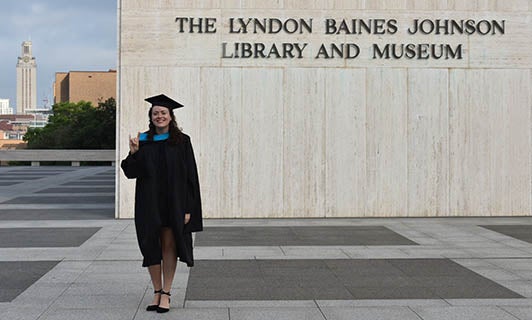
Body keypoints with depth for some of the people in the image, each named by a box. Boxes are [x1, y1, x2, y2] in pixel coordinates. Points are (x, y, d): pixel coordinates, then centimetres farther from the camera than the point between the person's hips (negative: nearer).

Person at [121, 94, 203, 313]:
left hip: (173, 202, -2)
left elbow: (190, 175, -4)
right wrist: (133, 153, -16)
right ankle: (157, 291, 19)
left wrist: (188, 207, -9)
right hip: (149, 202, 3)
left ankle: (166, 293, 8)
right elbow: (131, 172, 3)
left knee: (169, 246, 0)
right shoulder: (143, 141, 5)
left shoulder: (181, 141, -1)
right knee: (151, 246, 7)